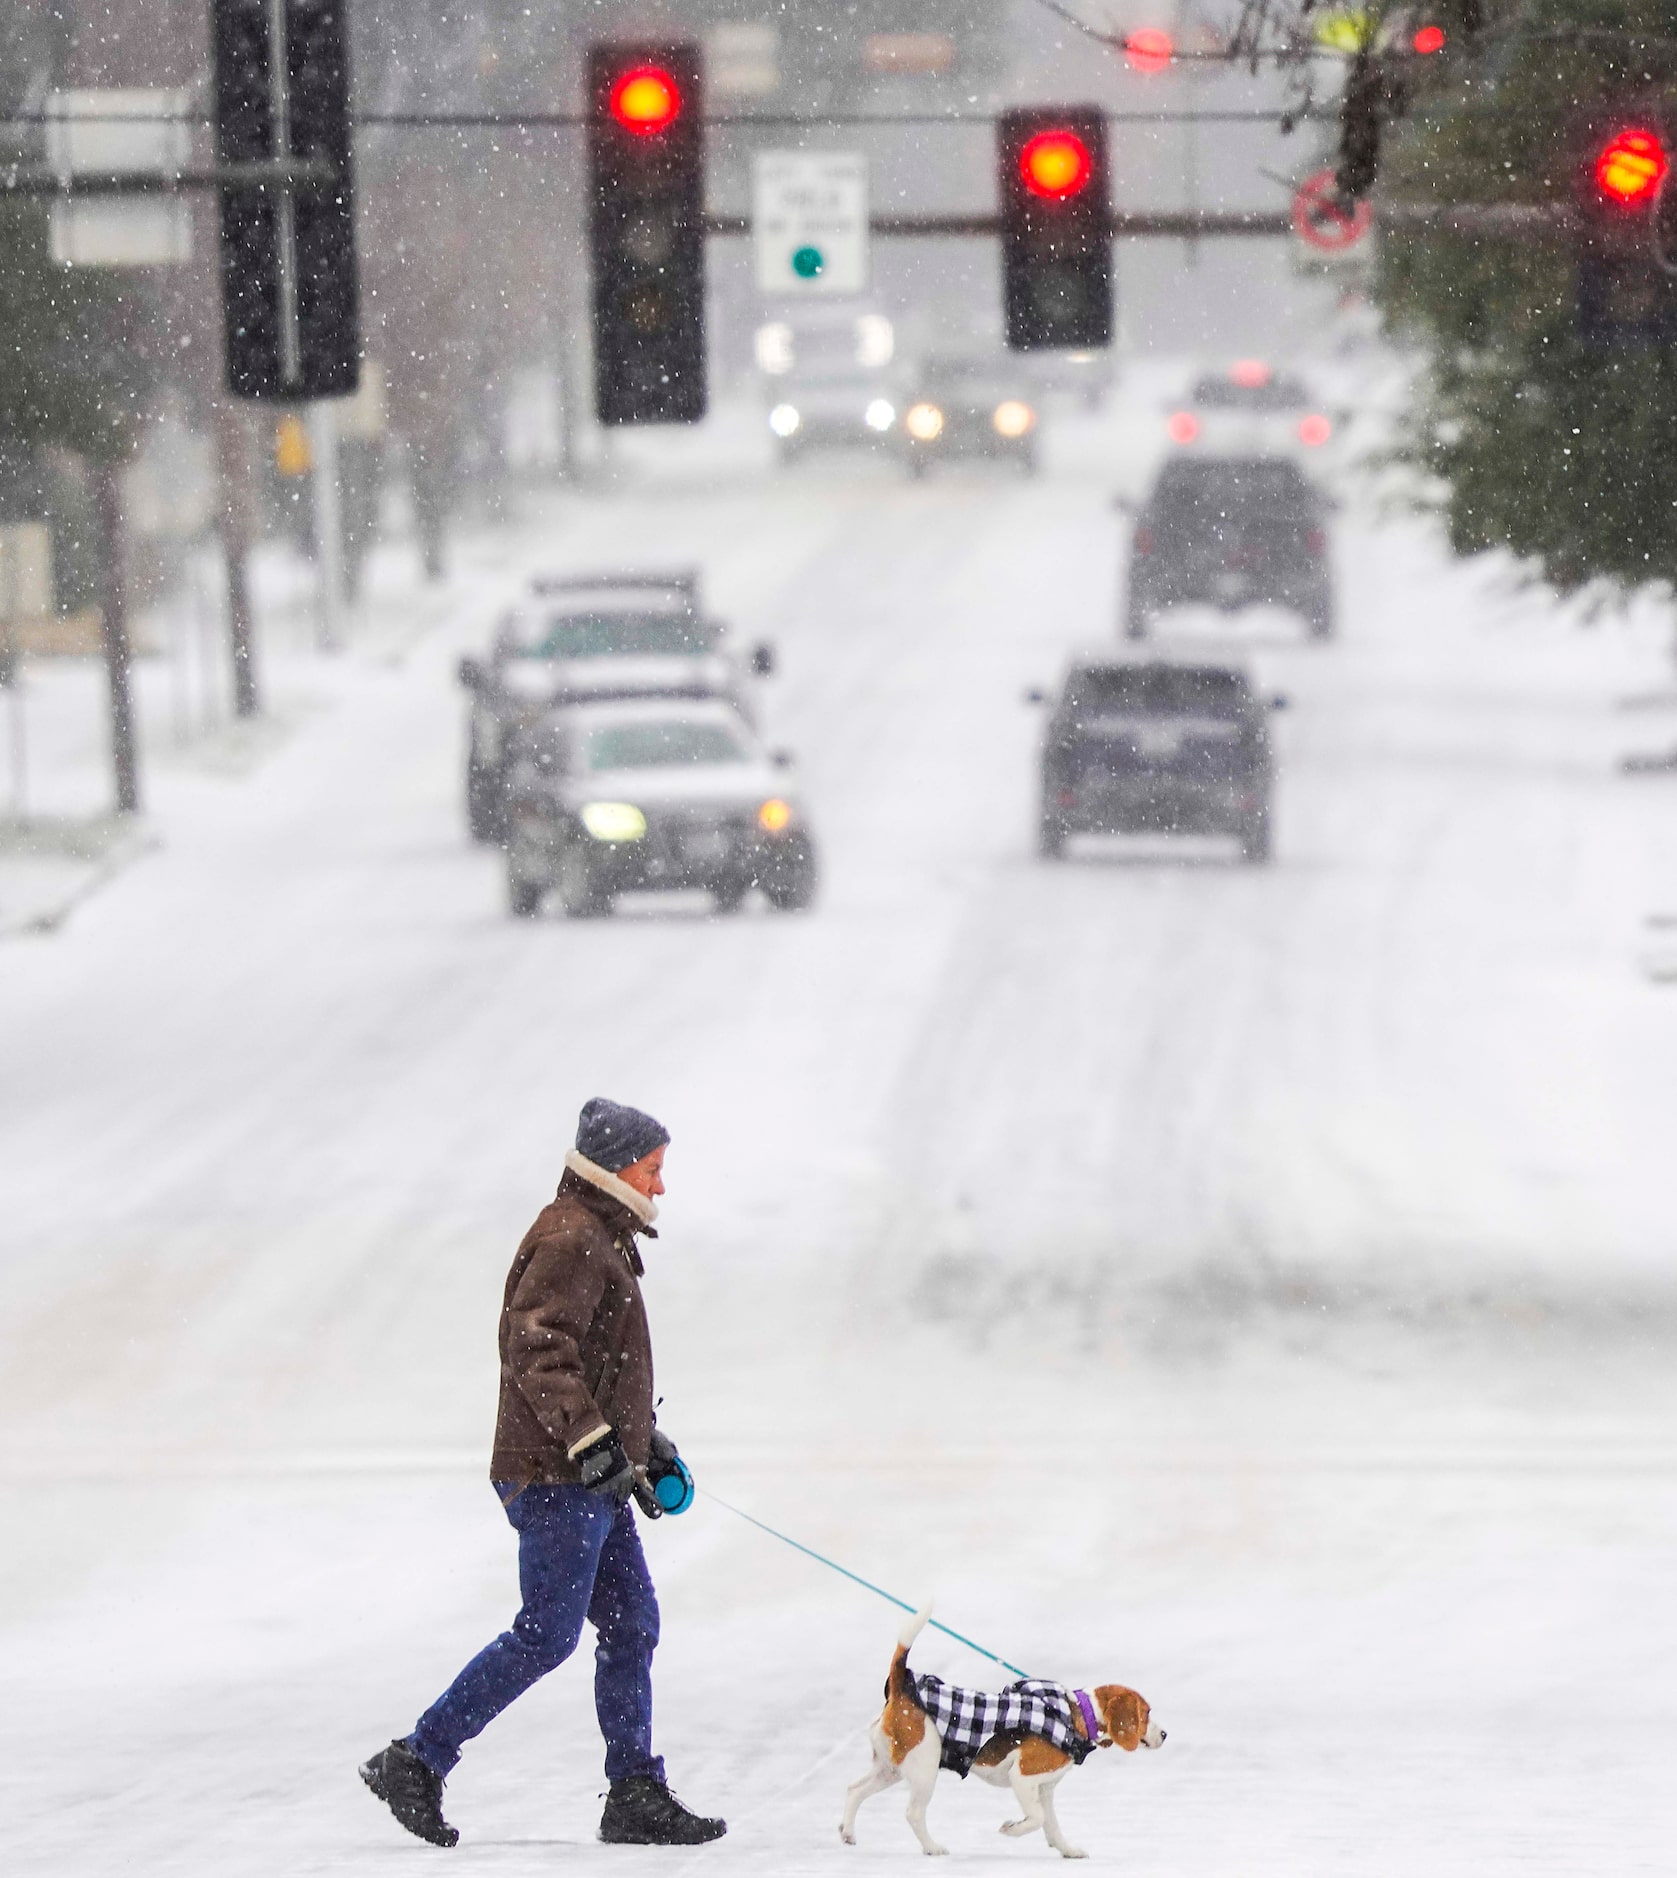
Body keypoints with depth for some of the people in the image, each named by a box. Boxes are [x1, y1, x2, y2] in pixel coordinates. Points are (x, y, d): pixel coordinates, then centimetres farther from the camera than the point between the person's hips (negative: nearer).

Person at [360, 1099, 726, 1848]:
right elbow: (538, 1351, -25)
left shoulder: (600, 1243, 21)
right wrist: (591, 1442, -31)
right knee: (546, 1635, -10)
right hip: (555, 1478, -11)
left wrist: (646, 1439, 28)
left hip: (594, 1480, 11)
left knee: (631, 1628, 8)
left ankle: (636, 1796, 10)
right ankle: (415, 1763, -6)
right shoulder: (569, 1243, -13)